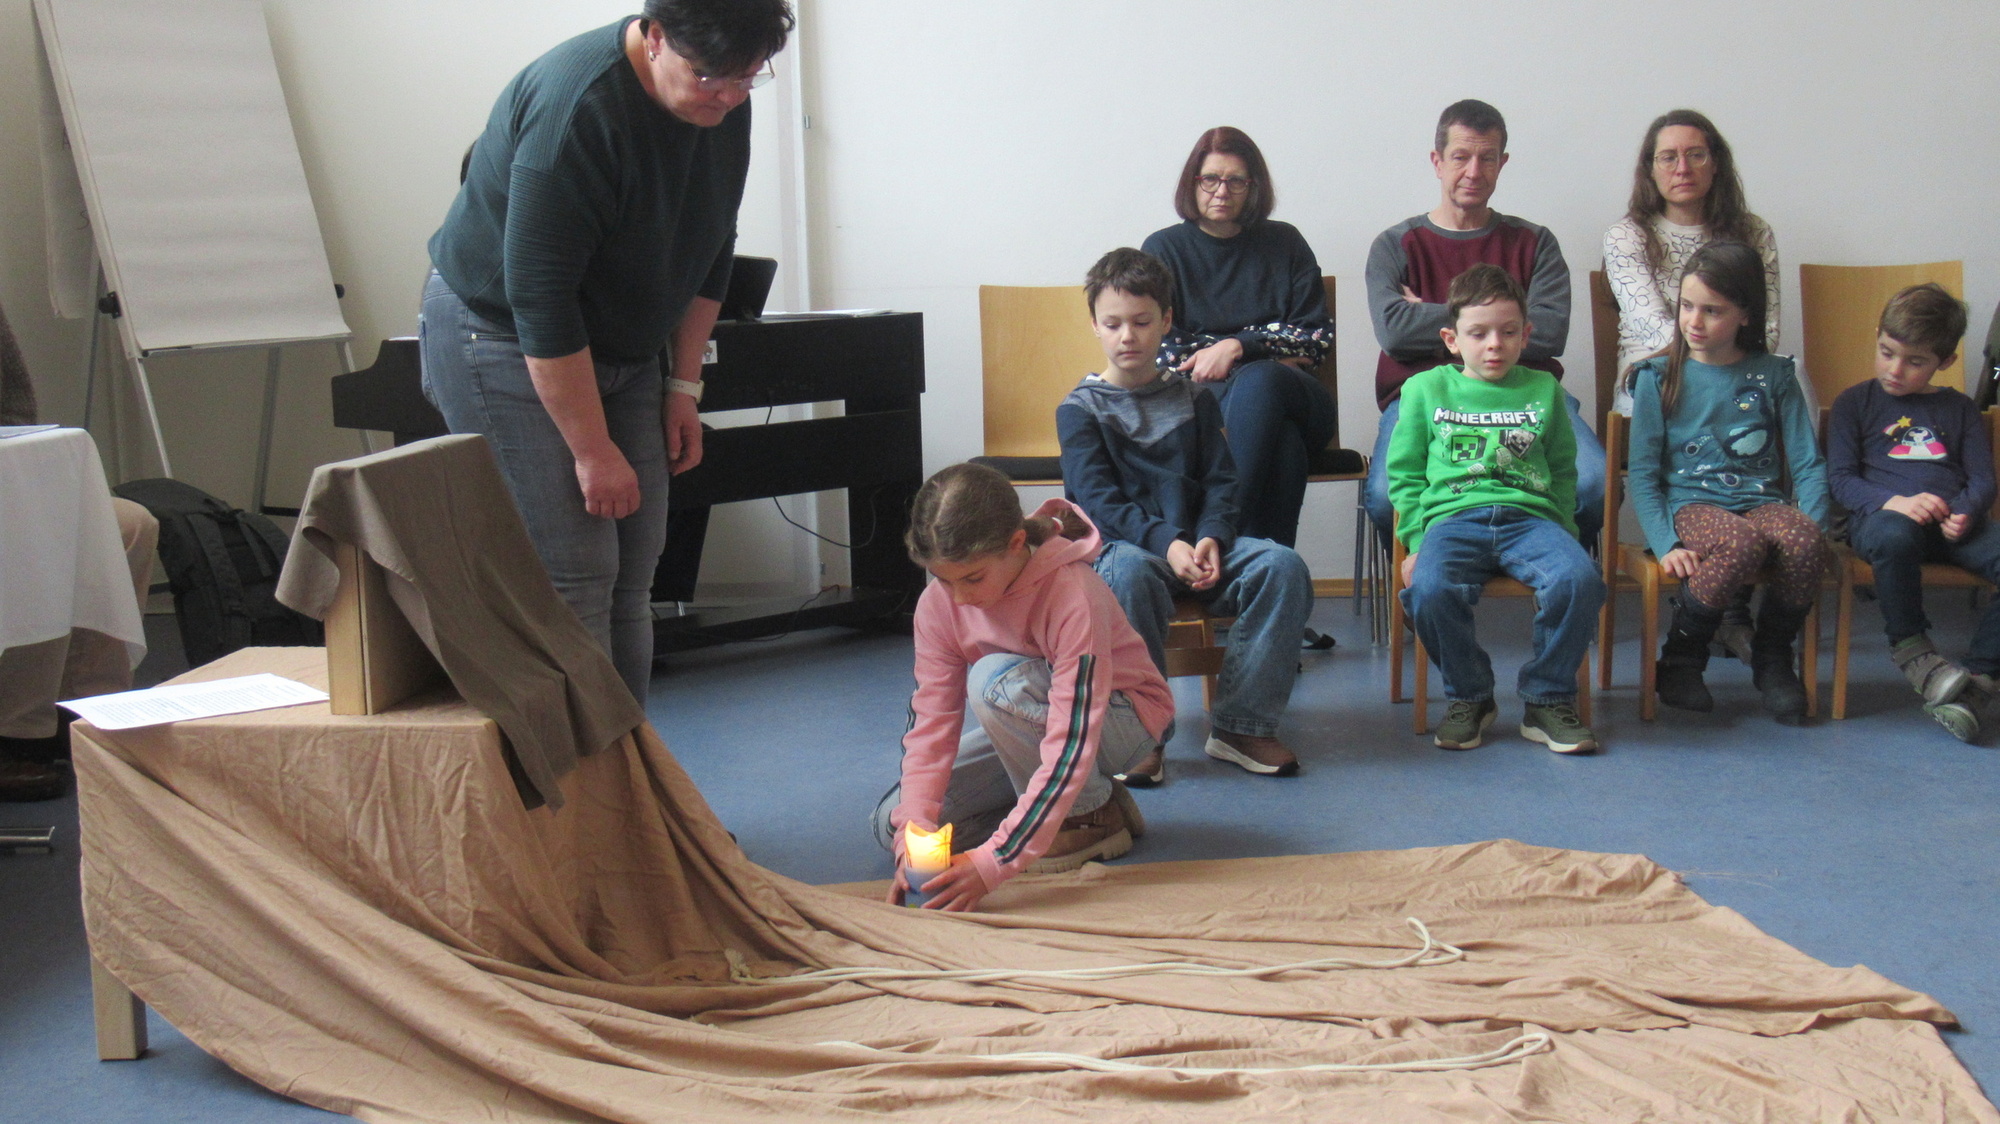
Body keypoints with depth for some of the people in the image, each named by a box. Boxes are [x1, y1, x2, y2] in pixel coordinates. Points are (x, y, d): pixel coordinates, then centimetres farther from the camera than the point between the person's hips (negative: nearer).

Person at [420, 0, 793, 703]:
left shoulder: (722, 105, -5)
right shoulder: (576, 110, -30)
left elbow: (708, 251, 9)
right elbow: (539, 300, -28)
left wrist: (684, 387, 6)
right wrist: (593, 452, -24)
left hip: (623, 347, 8)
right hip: (503, 337, -7)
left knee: (633, 572, 5)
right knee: (571, 581, -13)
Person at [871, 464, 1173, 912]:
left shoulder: (1073, 594, -33)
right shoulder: (938, 604, -16)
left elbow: (1070, 746, -38)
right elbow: (931, 724, -17)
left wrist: (993, 861, -45)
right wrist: (913, 837, -33)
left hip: (1118, 719, -6)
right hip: (1023, 728, 6)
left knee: (995, 680, -35)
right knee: (892, 823, -11)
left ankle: (1091, 813, -14)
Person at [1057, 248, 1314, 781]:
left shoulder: (1192, 397, 16)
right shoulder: (1080, 409, 4)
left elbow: (1221, 481, 9)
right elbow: (1098, 501, -7)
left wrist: (1211, 538, -13)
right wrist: (1166, 543, -23)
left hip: (1194, 544, 4)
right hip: (1119, 545, -4)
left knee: (1283, 566, -23)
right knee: (1128, 572, -40)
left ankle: (1240, 726, -18)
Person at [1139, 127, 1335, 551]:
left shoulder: (1284, 243, 16)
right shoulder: (1164, 249, 14)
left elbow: (1318, 337, 8)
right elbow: (1156, 349, 4)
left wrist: (1238, 347, -9)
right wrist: (1270, 356, -2)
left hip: (1296, 397, 1)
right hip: (1200, 400, -1)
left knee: (1257, 384, -37)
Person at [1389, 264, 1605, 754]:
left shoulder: (1543, 390, 18)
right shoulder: (1426, 389, 13)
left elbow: (1563, 473, 23)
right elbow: (1405, 475, 14)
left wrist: (1562, 534, 9)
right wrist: (1417, 541, 2)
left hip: (1529, 516, 1)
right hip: (1452, 517, -1)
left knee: (1578, 579, -30)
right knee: (1429, 590, -33)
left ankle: (1548, 698, -9)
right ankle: (1469, 696, -6)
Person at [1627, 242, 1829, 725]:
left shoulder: (1772, 375, 9)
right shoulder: (1659, 378, 4)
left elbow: (1808, 464, 6)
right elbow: (1643, 473, 0)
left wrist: (1811, 522, -13)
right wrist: (1665, 544, -14)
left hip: (1762, 501, 2)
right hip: (1691, 503, -2)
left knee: (1804, 542, -32)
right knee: (1743, 543, -35)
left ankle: (1772, 659, -6)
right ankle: (1679, 661, -14)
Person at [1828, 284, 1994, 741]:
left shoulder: (1958, 409, 23)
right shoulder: (1855, 403, 15)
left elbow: (1982, 479, 14)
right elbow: (1840, 478, 4)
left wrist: (1965, 513, -11)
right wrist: (1893, 501, -16)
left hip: (1952, 524, 3)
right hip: (1880, 513, -3)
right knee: (1893, 535, -41)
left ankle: (1976, 674, -20)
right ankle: (1911, 649, -20)